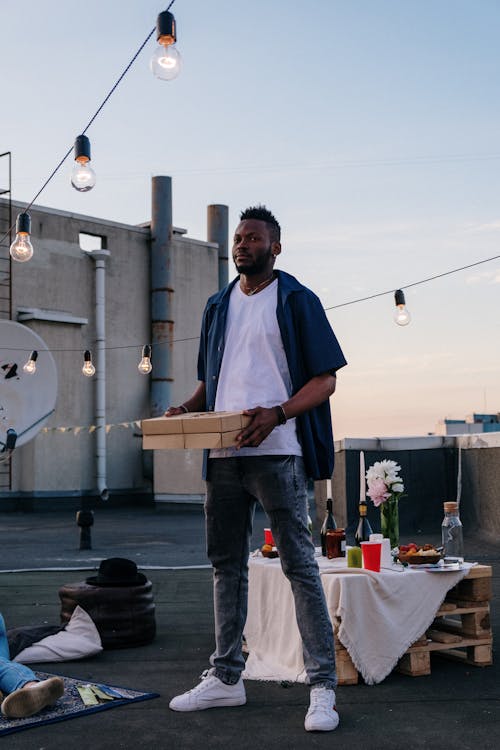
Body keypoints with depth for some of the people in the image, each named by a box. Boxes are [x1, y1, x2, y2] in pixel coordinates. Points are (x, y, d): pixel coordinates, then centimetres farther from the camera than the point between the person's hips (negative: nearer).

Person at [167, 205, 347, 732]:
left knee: (299, 565, -4)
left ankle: (322, 687, 2)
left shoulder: (297, 301, 1)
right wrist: (185, 409, 4)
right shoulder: (219, 305, 18)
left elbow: (325, 379, -4)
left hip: (276, 452, -6)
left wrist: (278, 413, -21)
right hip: (222, 455, 6)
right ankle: (225, 678, 22)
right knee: (226, 565, 11)